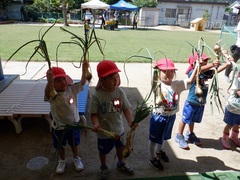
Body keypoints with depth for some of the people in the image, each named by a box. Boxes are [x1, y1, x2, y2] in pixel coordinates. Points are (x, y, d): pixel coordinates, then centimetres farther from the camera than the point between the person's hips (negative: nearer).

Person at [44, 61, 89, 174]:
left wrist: (84, 70, -35)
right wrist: (49, 82, -68)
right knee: (60, 146, 22)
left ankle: (76, 159, 49)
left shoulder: (72, 89, -13)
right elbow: (47, 92, -47)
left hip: (73, 123, 2)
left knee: (74, 144, 23)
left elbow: (82, 82, -19)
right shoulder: (52, 95, -25)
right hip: (58, 126, -1)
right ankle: (62, 161, 50)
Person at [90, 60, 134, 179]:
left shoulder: (120, 92, -14)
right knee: (103, 151, 21)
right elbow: (94, 114, -20)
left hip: (118, 129, 3)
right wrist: (96, 124, -38)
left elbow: (126, 109, -10)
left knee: (120, 147, 28)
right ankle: (103, 167, 51)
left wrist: (130, 121, -27)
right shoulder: (97, 95, -24)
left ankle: (121, 164, 57)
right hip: (104, 131, -3)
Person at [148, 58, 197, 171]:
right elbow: (152, 81, -38)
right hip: (158, 117, -5)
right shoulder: (157, 85, -18)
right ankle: (152, 159, 35)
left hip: (171, 117, 5)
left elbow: (190, 80, -12)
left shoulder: (177, 84, -5)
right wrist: (153, 69, -53)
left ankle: (159, 151, 55)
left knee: (163, 137, 28)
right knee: (154, 139, 13)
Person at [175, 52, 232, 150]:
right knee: (185, 120, 9)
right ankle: (179, 136, 26)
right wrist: (212, 64, -49)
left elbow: (217, 70, -2)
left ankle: (190, 135, 42)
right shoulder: (192, 72, -19)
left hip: (201, 103, 7)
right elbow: (200, 69, -37)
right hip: (191, 103, -6)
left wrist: (227, 64, -16)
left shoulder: (207, 73, 3)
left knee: (193, 120, 23)